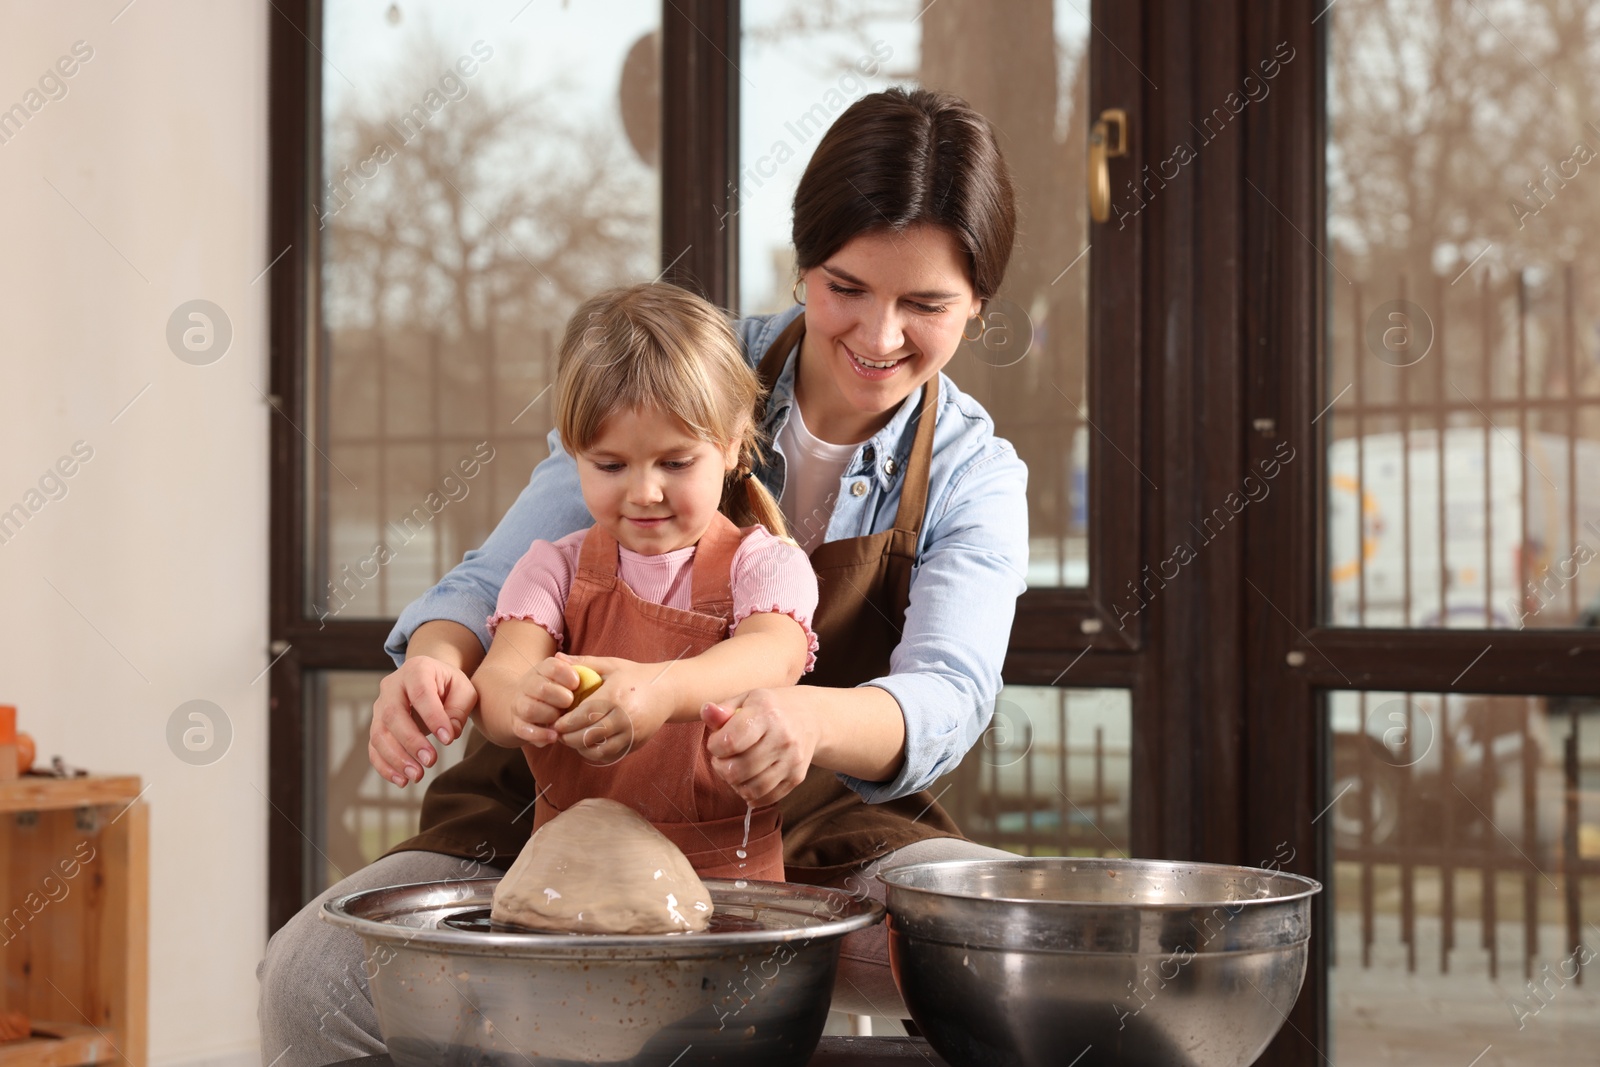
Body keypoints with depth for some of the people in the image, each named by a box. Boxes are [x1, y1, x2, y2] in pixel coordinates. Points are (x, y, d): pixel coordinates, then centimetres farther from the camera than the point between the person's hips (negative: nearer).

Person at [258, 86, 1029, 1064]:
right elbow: (502, 578, -5)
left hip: (808, 836, 0)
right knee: (309, 979, -25)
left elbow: (949, 698, -21)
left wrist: (812, 718, -46)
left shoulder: (974, 480, -3)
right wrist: (436, 659, -31)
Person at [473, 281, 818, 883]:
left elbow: (775, 655, -17)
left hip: (729, 874, -2)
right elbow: (494, 686, -7)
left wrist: (663, 691, -39)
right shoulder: (554, 569, 9)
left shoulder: (763, 566, 4)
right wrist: (520, 700, -33)